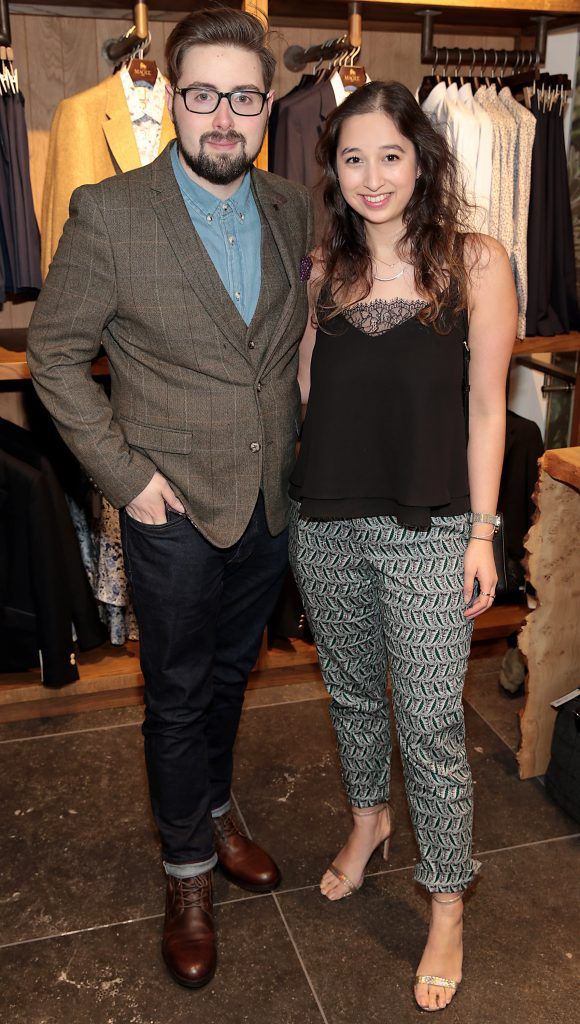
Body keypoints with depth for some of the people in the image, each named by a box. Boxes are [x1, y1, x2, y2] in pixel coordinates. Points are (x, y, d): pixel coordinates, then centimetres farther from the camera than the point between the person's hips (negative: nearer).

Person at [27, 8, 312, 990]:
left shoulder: (293, 209, 2)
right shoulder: (108, 212, -13)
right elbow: (53, 352, -8)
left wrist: (297, 442, 8)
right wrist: (124, 473, -13)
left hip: (271, 501, 5)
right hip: (176, 507, -4)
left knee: (231, 672, 22)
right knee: (179, 694, 11)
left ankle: (214, 810, 47)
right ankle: (188, 872, 33)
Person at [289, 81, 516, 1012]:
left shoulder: (476, 262, -4)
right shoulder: (320, 268, 6)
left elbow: (486, 406, -3)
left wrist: (482, 532, -5)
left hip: (426, 528, -3)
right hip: (325, 520, 4)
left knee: (431, 723, 3)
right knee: (351, 690, 20)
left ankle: (448, 909, 25)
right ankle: (368, 818, 48)